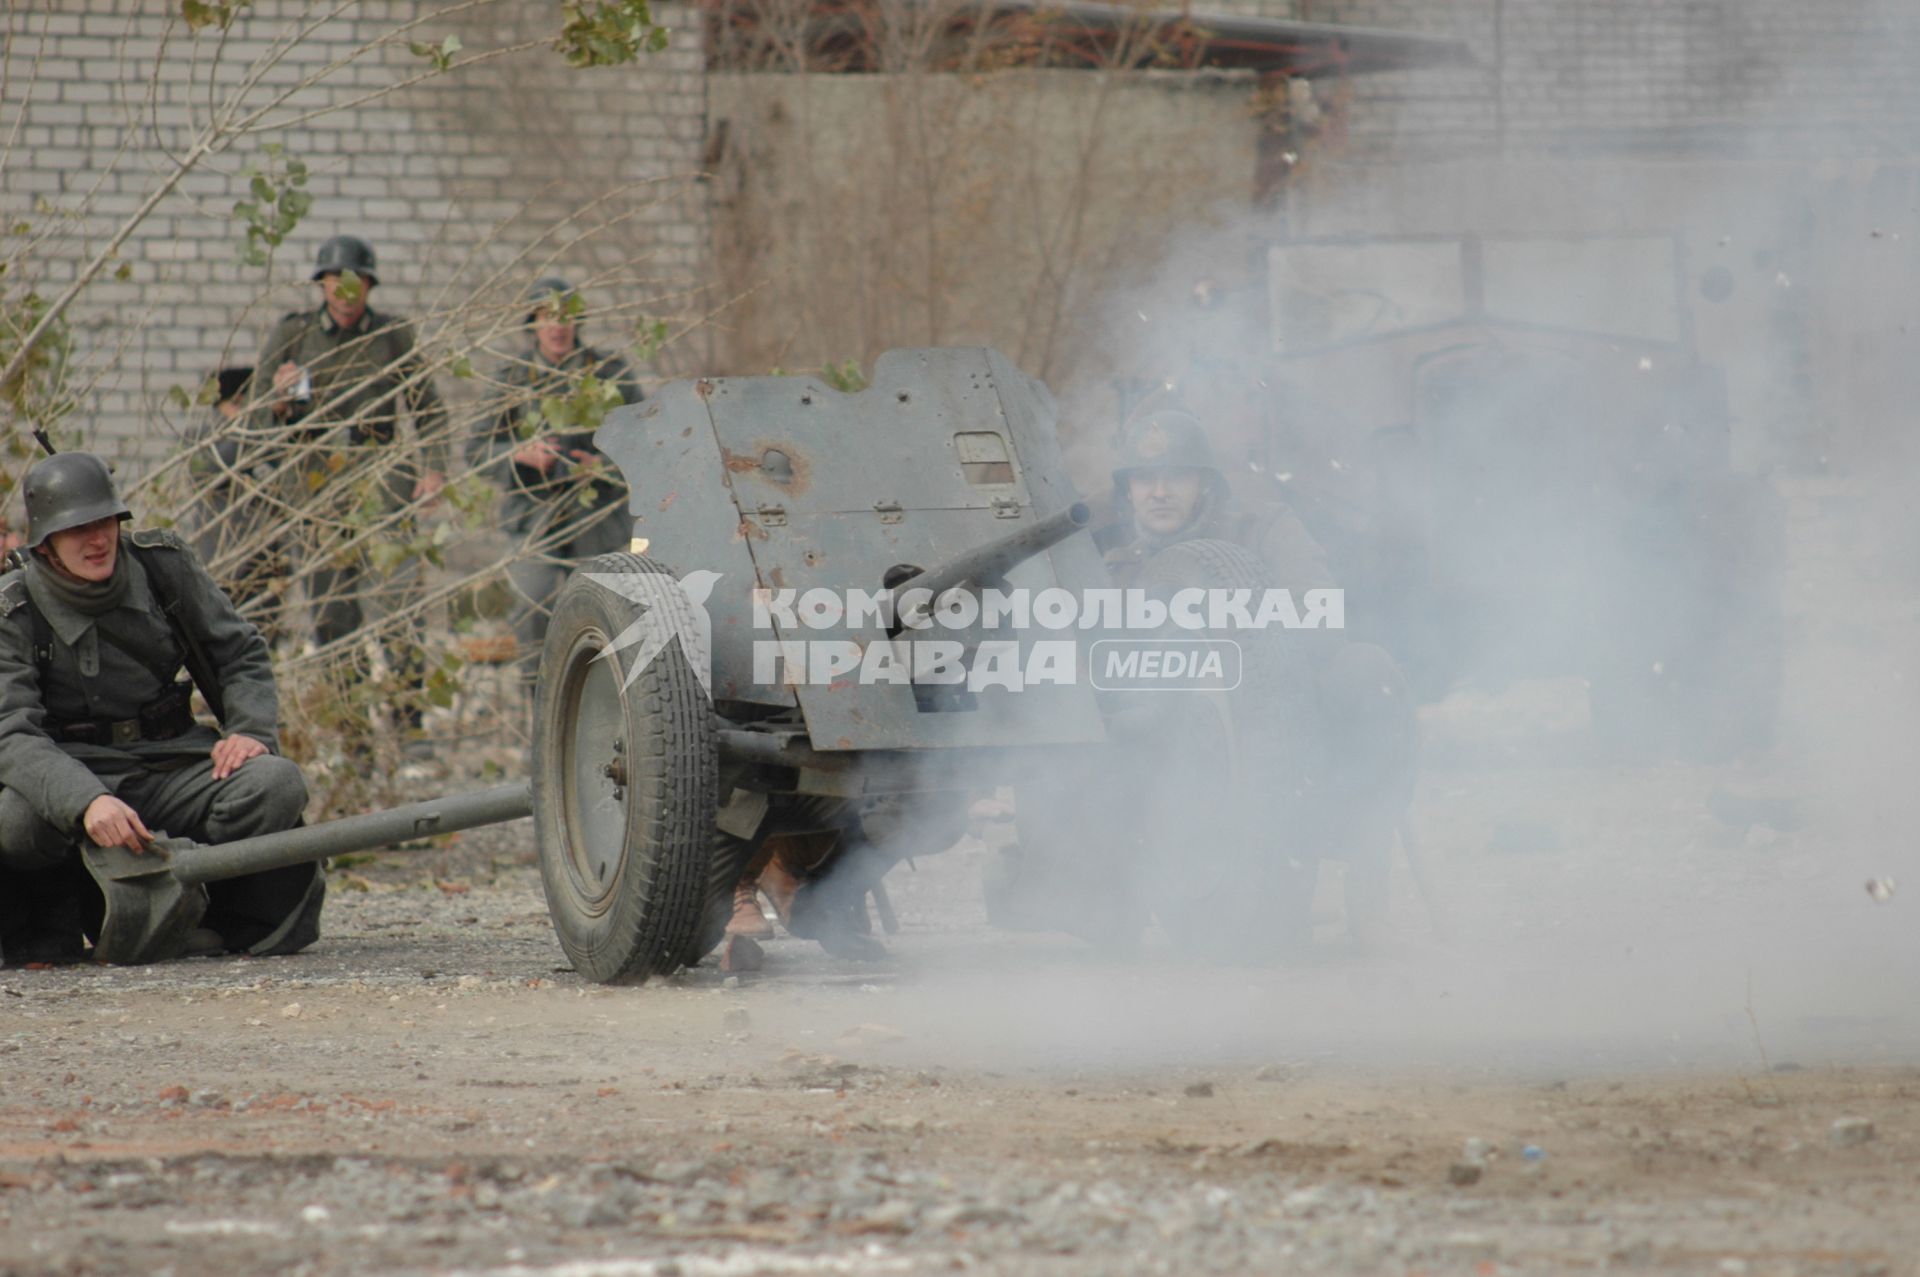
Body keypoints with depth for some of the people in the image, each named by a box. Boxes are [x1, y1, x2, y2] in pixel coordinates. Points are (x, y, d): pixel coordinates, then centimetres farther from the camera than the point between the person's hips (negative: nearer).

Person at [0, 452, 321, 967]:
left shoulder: (163, 565, 0)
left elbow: (240, 654, 12)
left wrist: (250, 730, -10)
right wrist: (87, 803, -41)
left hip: (175, 770, 2)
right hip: (72, 783, -2)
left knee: (277, 785, -27)